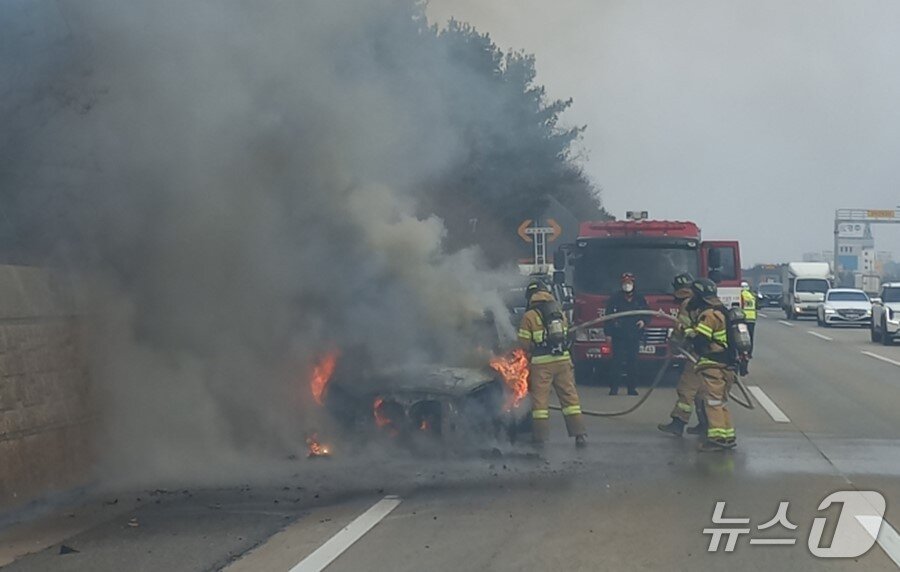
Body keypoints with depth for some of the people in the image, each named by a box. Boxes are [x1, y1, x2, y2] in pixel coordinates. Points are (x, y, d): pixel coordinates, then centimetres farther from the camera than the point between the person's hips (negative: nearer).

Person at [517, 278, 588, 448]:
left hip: (541, 363, -4)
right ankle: (580, 434, 3)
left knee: (540, 398, 4)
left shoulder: (529, 316, -6)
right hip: (563, 360, 4)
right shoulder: (559, 312, 10)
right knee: (569, 396, 6)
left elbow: (524, 344, -5)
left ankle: (540, 436, 4)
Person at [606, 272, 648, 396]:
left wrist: (643, 321, -1)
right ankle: (614, 387, -4)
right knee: (617, 361, -7)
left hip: (634, 336, 2)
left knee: (633, 361, 2)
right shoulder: (615, 298, 5)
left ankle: (632, 387, 8)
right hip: (619, 336, -2)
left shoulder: (639, 299, 12)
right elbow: (608, 314, 3)